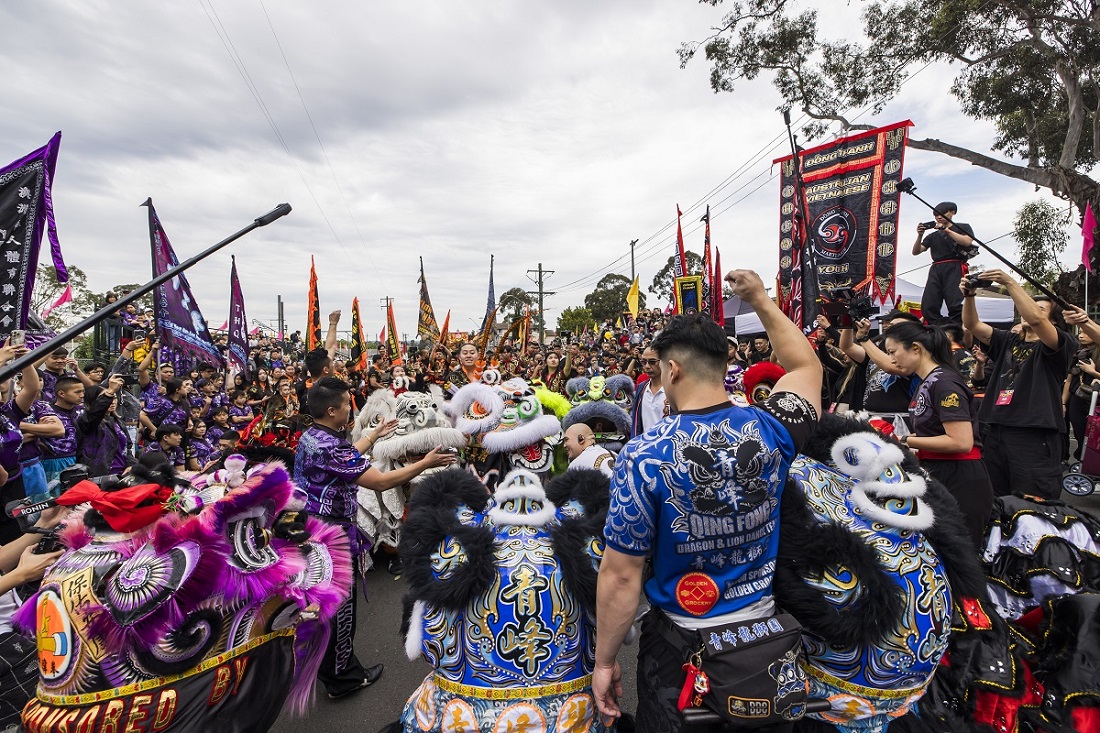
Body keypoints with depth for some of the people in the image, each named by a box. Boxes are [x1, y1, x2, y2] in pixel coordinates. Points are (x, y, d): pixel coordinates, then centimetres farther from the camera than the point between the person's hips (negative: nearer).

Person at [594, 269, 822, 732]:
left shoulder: (644, 455, -24)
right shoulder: (771, 431, -13)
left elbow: (621, 576, -19)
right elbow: (806, 367, 10)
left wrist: (604, 661, -5)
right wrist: (760, 300, 16)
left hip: (681, 641, -4)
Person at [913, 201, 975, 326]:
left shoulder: (962, 227, 16)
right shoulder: (933, 235, 26)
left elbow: (967, 242, -5)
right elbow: (916, 252, 16)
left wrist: (946, 230, -3)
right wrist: (920, 235, 0)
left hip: (954, 268, -4)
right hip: (936, 270, 4)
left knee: (956, 306, -19)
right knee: (928, 307, -12)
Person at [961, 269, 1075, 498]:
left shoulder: (1061, 345, 3)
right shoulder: (1008, 341, 20)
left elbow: (1035, 319, -16)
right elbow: (972, 325, 10)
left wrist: (1010, 282, -17)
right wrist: (969, 295, -6)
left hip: (1035, 437, -5)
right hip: (997, 434, 5)